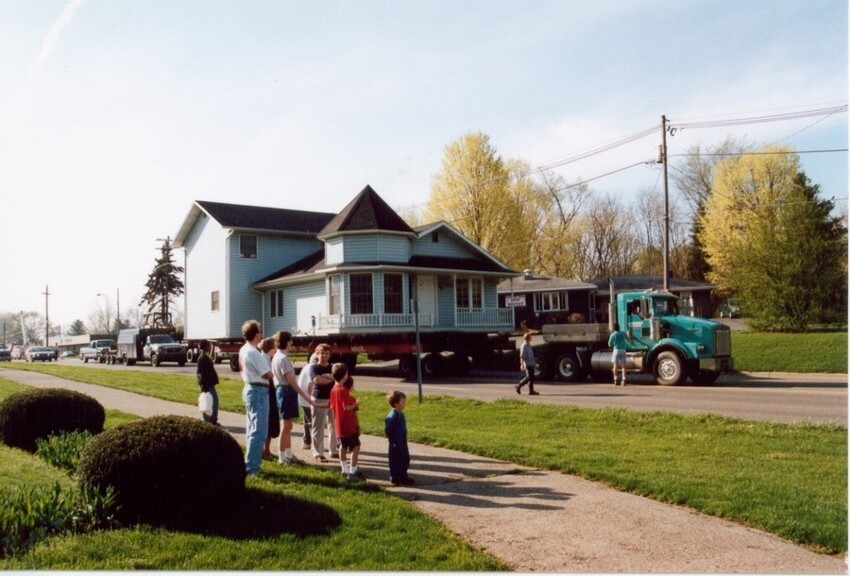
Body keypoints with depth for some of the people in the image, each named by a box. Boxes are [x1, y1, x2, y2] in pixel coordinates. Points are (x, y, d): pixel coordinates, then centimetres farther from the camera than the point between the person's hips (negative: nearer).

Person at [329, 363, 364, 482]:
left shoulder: (333, 390, 6)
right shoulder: (343, 390, -20)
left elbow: (332, 406, 14)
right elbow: (347, 407, -23)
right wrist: (356, 404, -6)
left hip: (339, 424, 9)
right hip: (348, 424, -9)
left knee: (343, 446, 19)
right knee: (356, 446, -5)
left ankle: (345, 469, 28)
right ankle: (352, 472, -7)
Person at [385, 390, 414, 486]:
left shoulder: (400, 414, 8)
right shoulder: (392, 416, -23)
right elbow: (387, 430, -23)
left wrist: (404, 440, 17)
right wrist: (393, 440, -15)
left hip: (402, 443, 10)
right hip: (396, 444, -10)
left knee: (405, 460, 17)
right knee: (396, 461, 2)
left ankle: (403, 477, 29)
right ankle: (395, 479, 14)